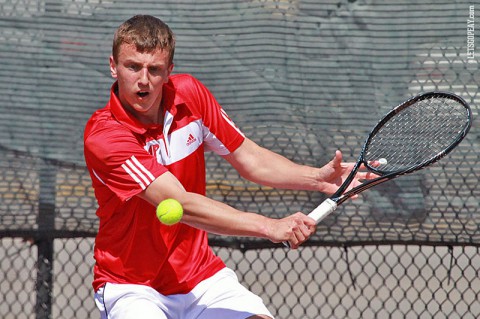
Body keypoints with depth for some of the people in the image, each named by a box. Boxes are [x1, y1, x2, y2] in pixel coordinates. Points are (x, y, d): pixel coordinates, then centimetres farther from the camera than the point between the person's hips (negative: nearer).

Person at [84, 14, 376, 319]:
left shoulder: (190, 94, -3)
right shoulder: (104, 136, -22)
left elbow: (249, 159, 8)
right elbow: (179, 205, -30)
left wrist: (319, 177, -9)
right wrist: (270, 227, -37)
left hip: (202, 276, 5)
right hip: (132, 288, -5)